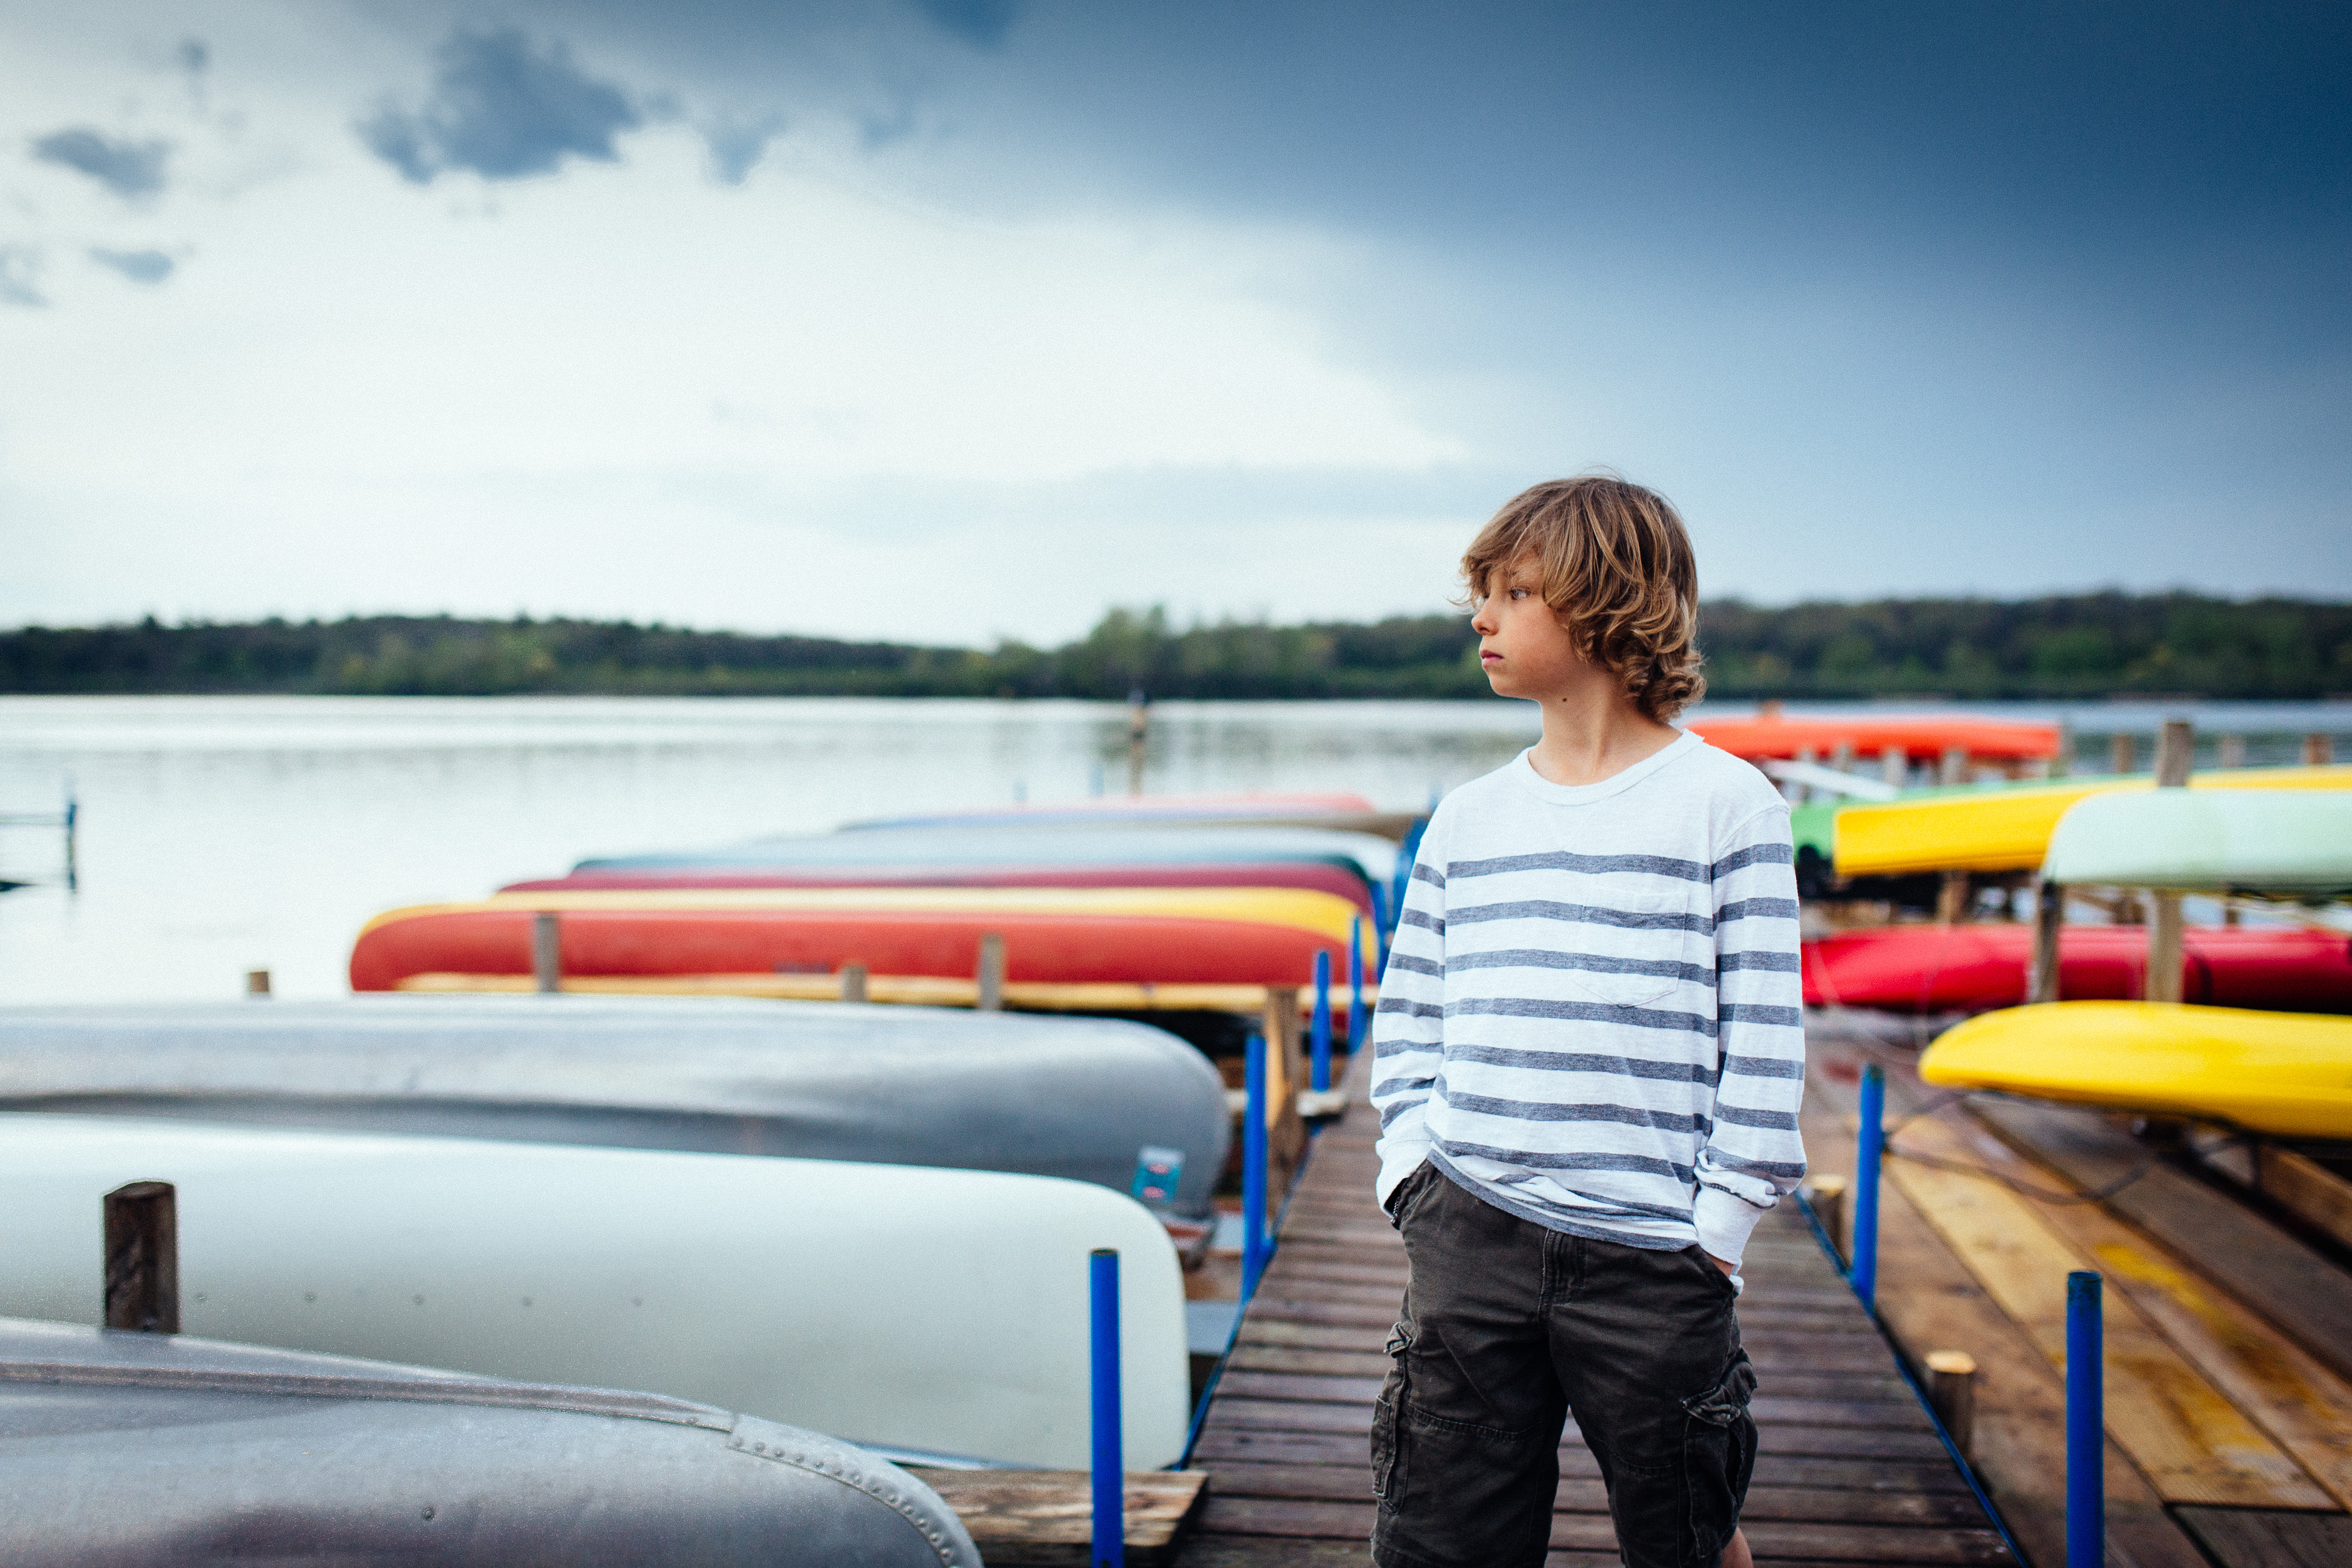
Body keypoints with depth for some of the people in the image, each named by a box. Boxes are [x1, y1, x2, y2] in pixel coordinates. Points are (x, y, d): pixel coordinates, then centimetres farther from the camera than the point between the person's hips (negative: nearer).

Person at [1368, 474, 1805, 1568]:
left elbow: (1764, 1040, -3)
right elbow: (1406, 1020, 15)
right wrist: (1415, 1175, 3)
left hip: (1650, 1255, -3)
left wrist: (1716, 1230, -6)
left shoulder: (1725, 804, -1)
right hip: (1470, 1238, 4)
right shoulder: (1467, 819, 11)